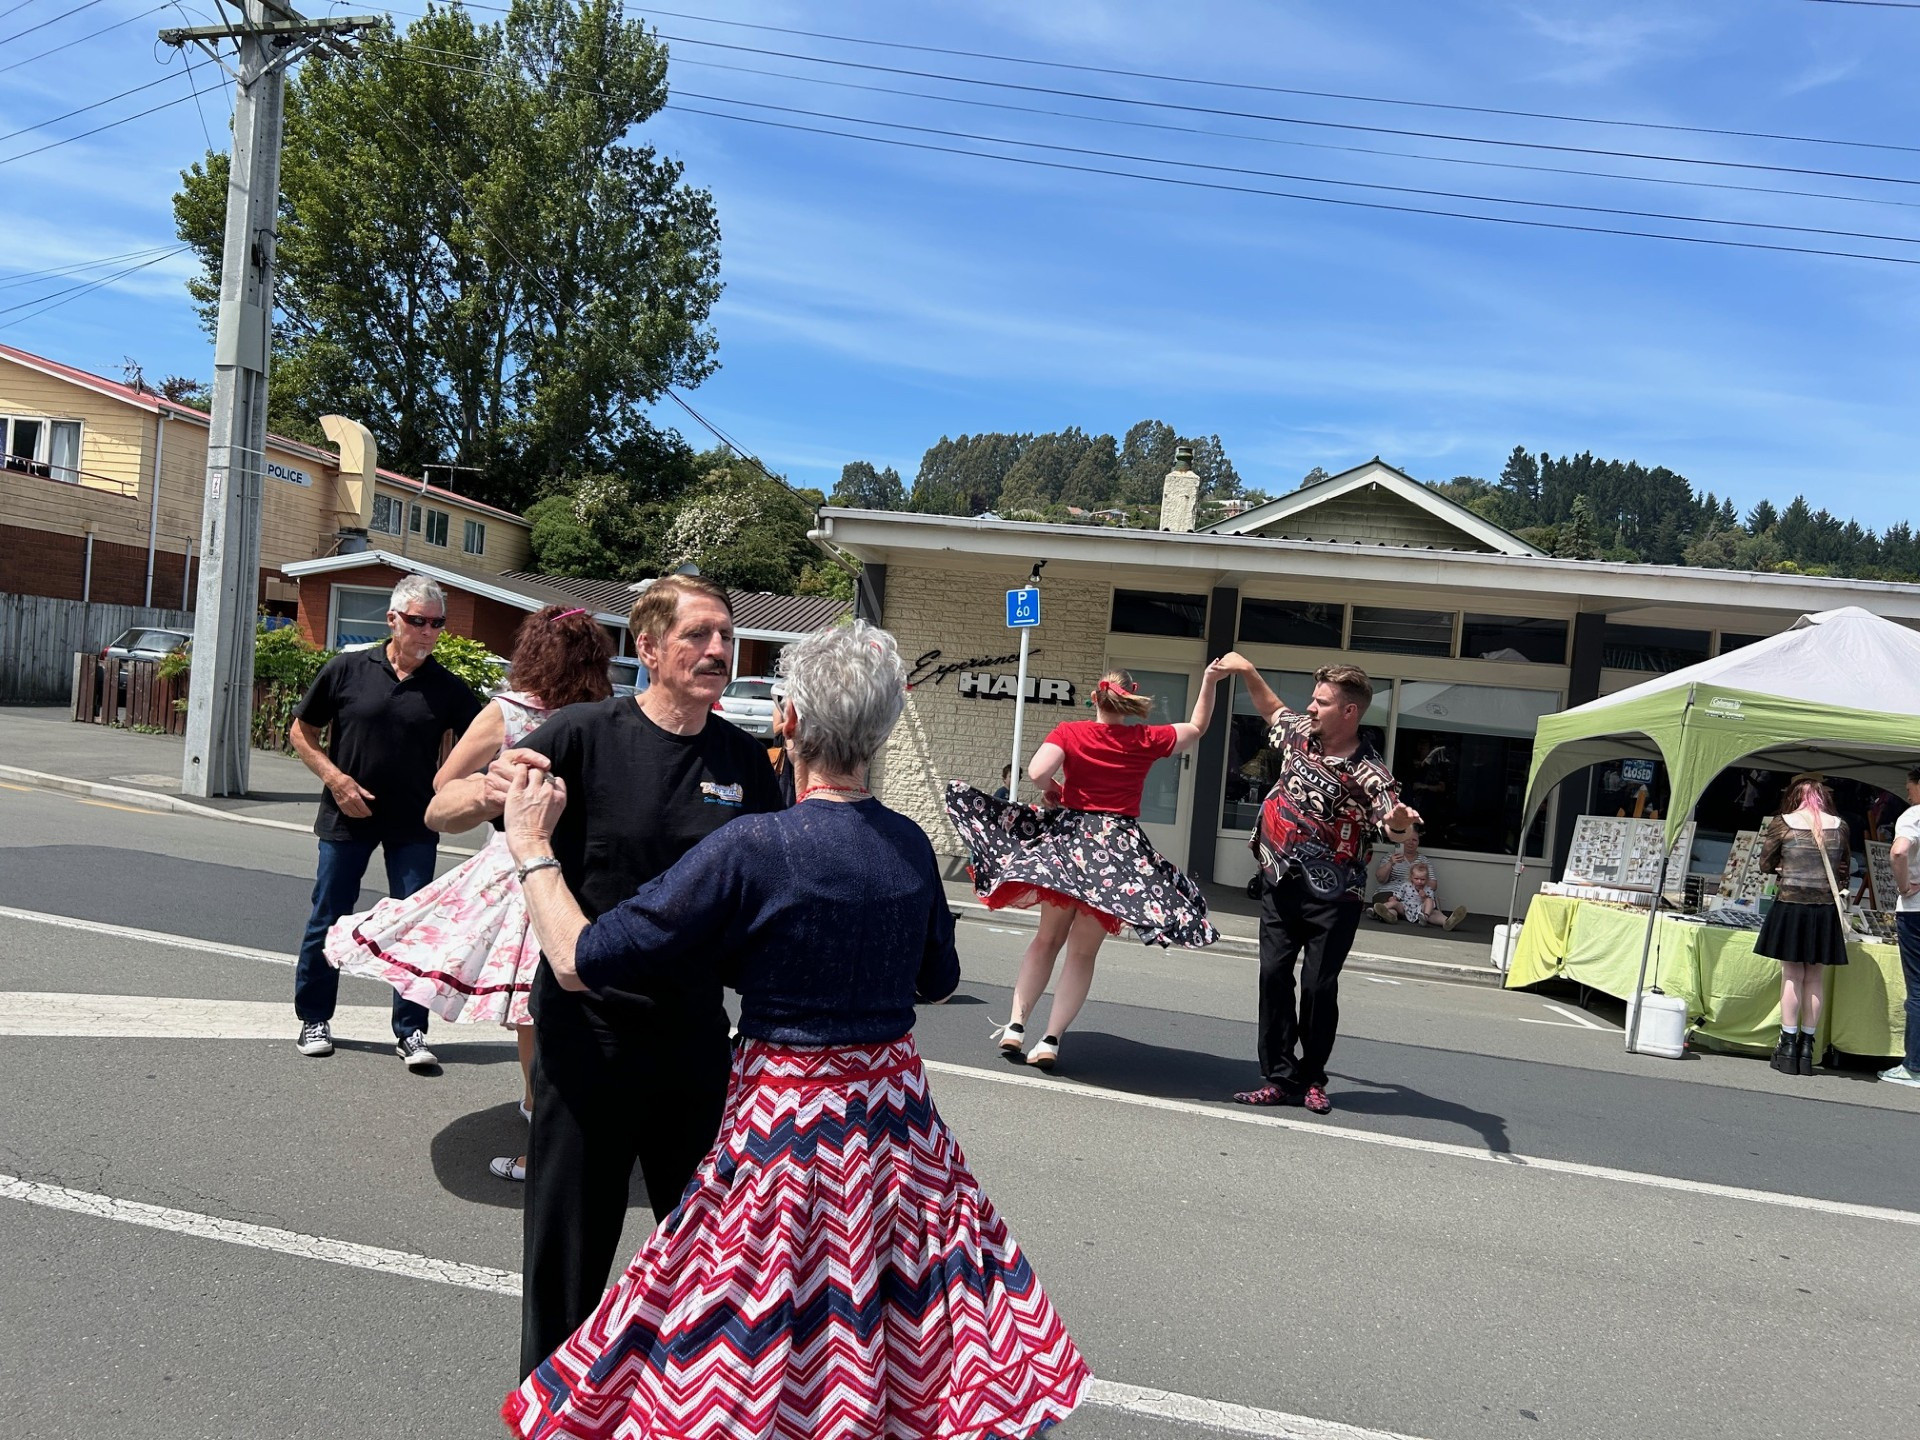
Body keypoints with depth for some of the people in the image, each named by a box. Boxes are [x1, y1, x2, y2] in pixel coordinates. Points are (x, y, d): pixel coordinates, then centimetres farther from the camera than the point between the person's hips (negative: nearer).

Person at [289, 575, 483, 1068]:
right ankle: (314, 1018, 27)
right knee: (328, 919, 10)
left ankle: (411, 1030, 12)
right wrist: (334, 777, -8)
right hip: (347, 818, 0)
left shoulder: (449, 689, -1)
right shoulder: (347, 670, -3)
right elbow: (302, 730, 5)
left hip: (414, 826, 0)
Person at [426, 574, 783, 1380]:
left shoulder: (744, 759, 0)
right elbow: (440, 812, -10)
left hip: (694, 1027, 4)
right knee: (571, 1229, 11)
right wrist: (489, 793, -32)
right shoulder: (589, 734, -11)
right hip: (588, 1022, -3)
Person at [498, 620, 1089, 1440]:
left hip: (787, 1117, -5)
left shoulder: (751, 849, -20)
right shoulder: (911, 846, -3)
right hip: (896, 1098, 6)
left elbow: (579, 963, -15)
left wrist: (531, 847, -2)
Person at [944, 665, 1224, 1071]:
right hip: (1120, 848, 0)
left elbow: (1037, 772, -20)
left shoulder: (1069, 732, -4)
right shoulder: (1146, 740, 2)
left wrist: (1055, 793, 0)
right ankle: (1051, 1040, 0)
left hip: (1066, 836, 0)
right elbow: (1197, 728, 18)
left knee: (1048, 938, 15)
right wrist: (1209, 681, 24)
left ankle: (1015, 1026, 7)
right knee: (1083, 951, 7)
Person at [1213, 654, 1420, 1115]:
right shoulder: (1300, 733, 3)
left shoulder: (1367, 772, -16)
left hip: (1330, 895, -5)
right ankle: (1281, 1079, 5)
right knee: (1274, 975, 0)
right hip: (1280, 882, 6)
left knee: (1318, 985, -1)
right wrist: (1247, 671, 16)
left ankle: (1312, 1078, 17)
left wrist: (1400, 822, -45)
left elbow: (1395, 830, -22)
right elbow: (1272, 710, 25)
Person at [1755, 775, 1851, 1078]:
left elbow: (1765, 865, 1)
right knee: (1814, 977, 9)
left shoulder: (1781, 823, -5)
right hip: (1826, 910, 2)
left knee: (1792, 975, 5)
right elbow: (1844, 870, 8)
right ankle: (1807, 1046, 14)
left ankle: (1788, 1045, 6)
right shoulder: (1839, 826, 1)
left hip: (1790, 907, -2)